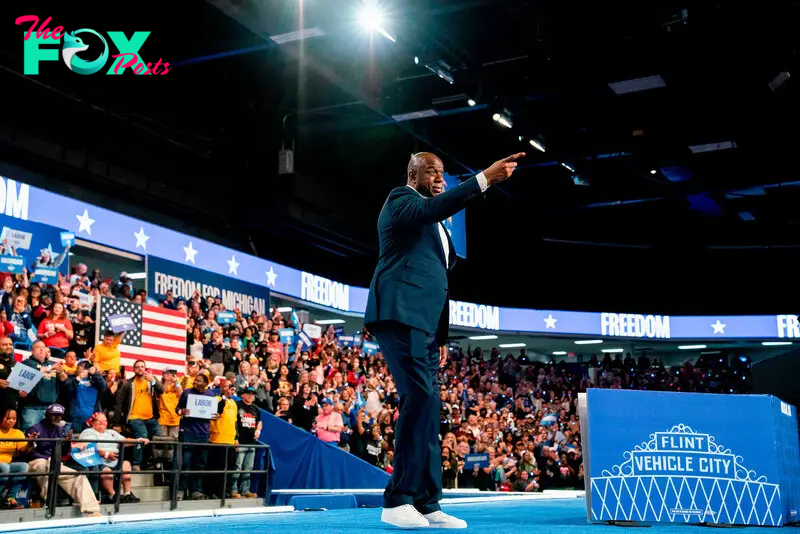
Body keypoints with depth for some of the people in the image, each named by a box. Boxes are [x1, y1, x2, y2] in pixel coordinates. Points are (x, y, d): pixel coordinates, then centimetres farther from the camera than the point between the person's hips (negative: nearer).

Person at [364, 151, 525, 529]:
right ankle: (398, 500, -16)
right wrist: (485, 178, -27)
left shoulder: (434, 226, 29)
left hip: (422, 323, 10)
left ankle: (426, 504, 4)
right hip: (400, 314, -10)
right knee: (420, 398, -20)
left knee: (427, 406, 3)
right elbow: (433, 208, -21)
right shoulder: (401, 199, 3)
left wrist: (440, 336, 21)